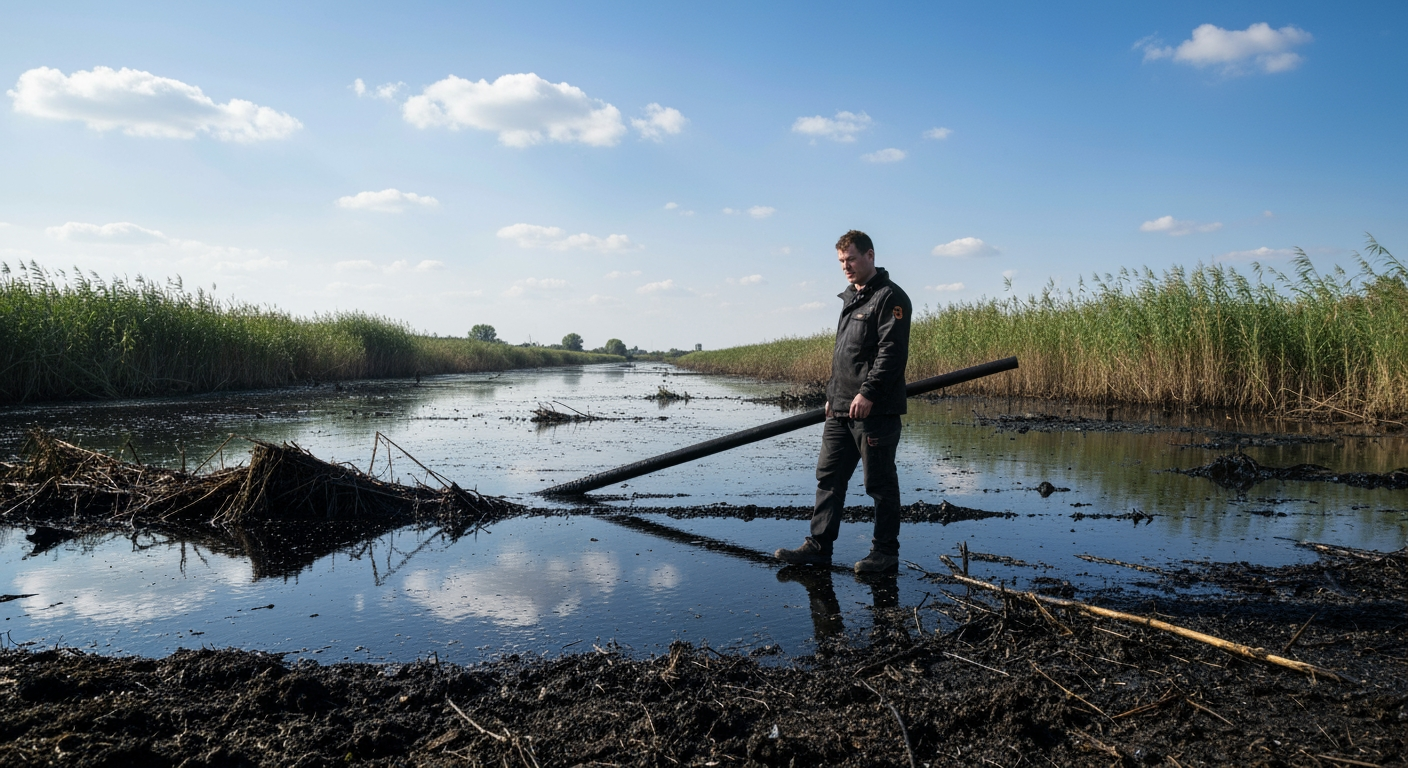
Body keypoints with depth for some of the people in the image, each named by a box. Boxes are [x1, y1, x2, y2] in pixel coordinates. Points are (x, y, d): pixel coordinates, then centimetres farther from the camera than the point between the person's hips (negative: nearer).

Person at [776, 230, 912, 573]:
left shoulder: (890, 297, -8)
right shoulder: (851, 298, 20)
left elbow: (892, 352, -18)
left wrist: (868, 393, -22)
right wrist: (832, 394, 19)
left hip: (876, 411, -9)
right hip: (841, 410, 9)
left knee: (880, 483, 1)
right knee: (829, 476, 9)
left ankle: (886, 552, 11)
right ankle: (819, 546, 15)